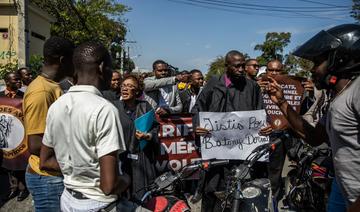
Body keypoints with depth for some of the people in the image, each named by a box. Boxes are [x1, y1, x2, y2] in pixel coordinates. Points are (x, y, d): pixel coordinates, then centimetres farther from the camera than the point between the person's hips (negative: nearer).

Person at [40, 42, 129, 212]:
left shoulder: (56, 106, -1)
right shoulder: (104, 109, -24)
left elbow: (45, 162, 9)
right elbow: (109, 185, -27)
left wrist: (75, 168, 5)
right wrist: (125, 182, -7)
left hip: (68, 198, 6)